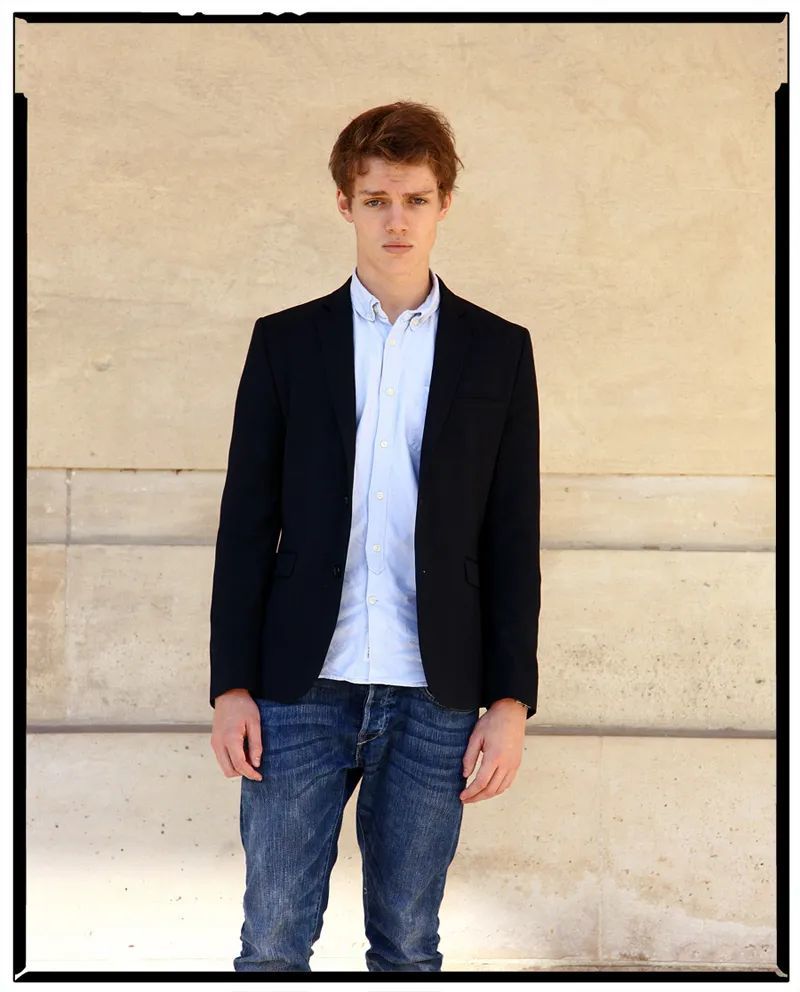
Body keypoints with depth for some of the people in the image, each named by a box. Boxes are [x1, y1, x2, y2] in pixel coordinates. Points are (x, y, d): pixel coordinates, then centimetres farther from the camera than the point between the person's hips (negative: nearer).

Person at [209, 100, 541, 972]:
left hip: (435, 700, 0)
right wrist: (231, 685, -2)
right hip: (302, 688, 0)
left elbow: (512, 540, 4)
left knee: (409, 946, 9)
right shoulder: (285, 341, 5)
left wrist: (510, 701, -2)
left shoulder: (499, 351, 5)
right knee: (272, 942, 2)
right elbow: (246, 524, 4)